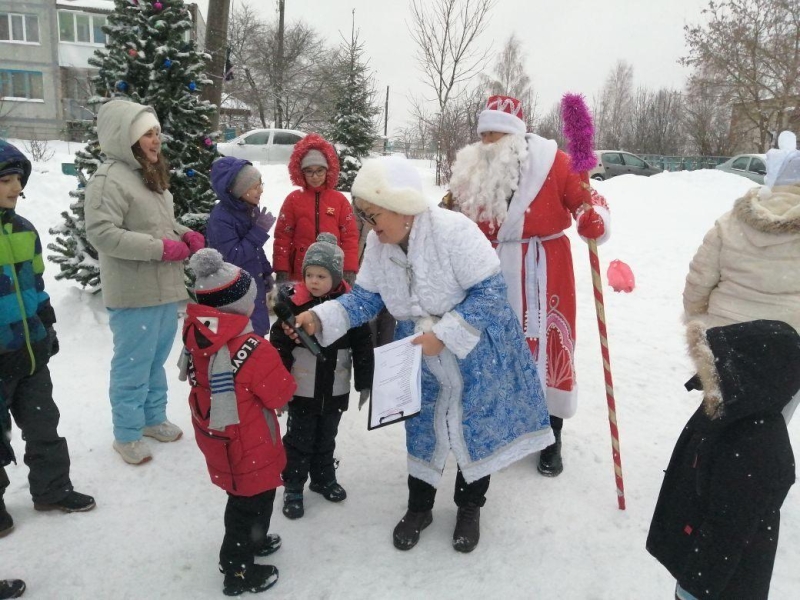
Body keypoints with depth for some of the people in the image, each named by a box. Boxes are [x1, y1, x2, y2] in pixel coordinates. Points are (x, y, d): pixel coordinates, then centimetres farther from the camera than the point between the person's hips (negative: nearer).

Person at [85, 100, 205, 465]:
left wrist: (187, 236, 2)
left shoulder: (152, 174, 13)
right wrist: (161, 248, -23)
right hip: (134, 295, -9)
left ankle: (153, 418, 37)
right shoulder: (110, 178, -16)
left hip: (166, 288, 9)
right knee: (133, 366, 4)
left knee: (157, 360, 20)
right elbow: (100, 233, -24)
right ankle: (127, 435, 21)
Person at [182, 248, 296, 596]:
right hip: (247, 447, -7)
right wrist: (281, 374, 4)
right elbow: (281, 394, -18)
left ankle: (252, 541, 47)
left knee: (246, 495, 27)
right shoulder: (253, 350, -30)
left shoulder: (195, 335, -8)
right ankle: (238, 571, 27)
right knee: (251, 501, 12)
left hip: (216, 438, 8)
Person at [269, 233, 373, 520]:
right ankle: (293, 487, 26)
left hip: (335, 391, 2)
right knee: (299, 440, 10)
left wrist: (365, 383, 1)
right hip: (302, 390, -2)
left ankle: (323, 478, 40)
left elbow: (363, 346, -1)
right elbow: (279, 345, -10)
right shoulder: (294, 303, -13)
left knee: (326, 438, 21)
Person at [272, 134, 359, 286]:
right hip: (300, 273, 0)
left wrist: (350, 270, -5)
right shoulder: (293, 199, 4)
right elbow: (282, 237, 2)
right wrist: (281, 271, -4)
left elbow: (350, 237, 2)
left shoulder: (339, 199, 4)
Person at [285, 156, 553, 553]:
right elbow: (365, 297, -1)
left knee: (476, 426, 9)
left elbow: (489, 291, -25)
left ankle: (469, 508, 35)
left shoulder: (452, 231, -28)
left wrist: (442, 335, -28)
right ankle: (419, 507, 38)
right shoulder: (378, 244, -8)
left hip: (474, 352, -5)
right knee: (422, 426, 16)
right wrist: (321, 317, -16)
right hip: (419, 356, 5)